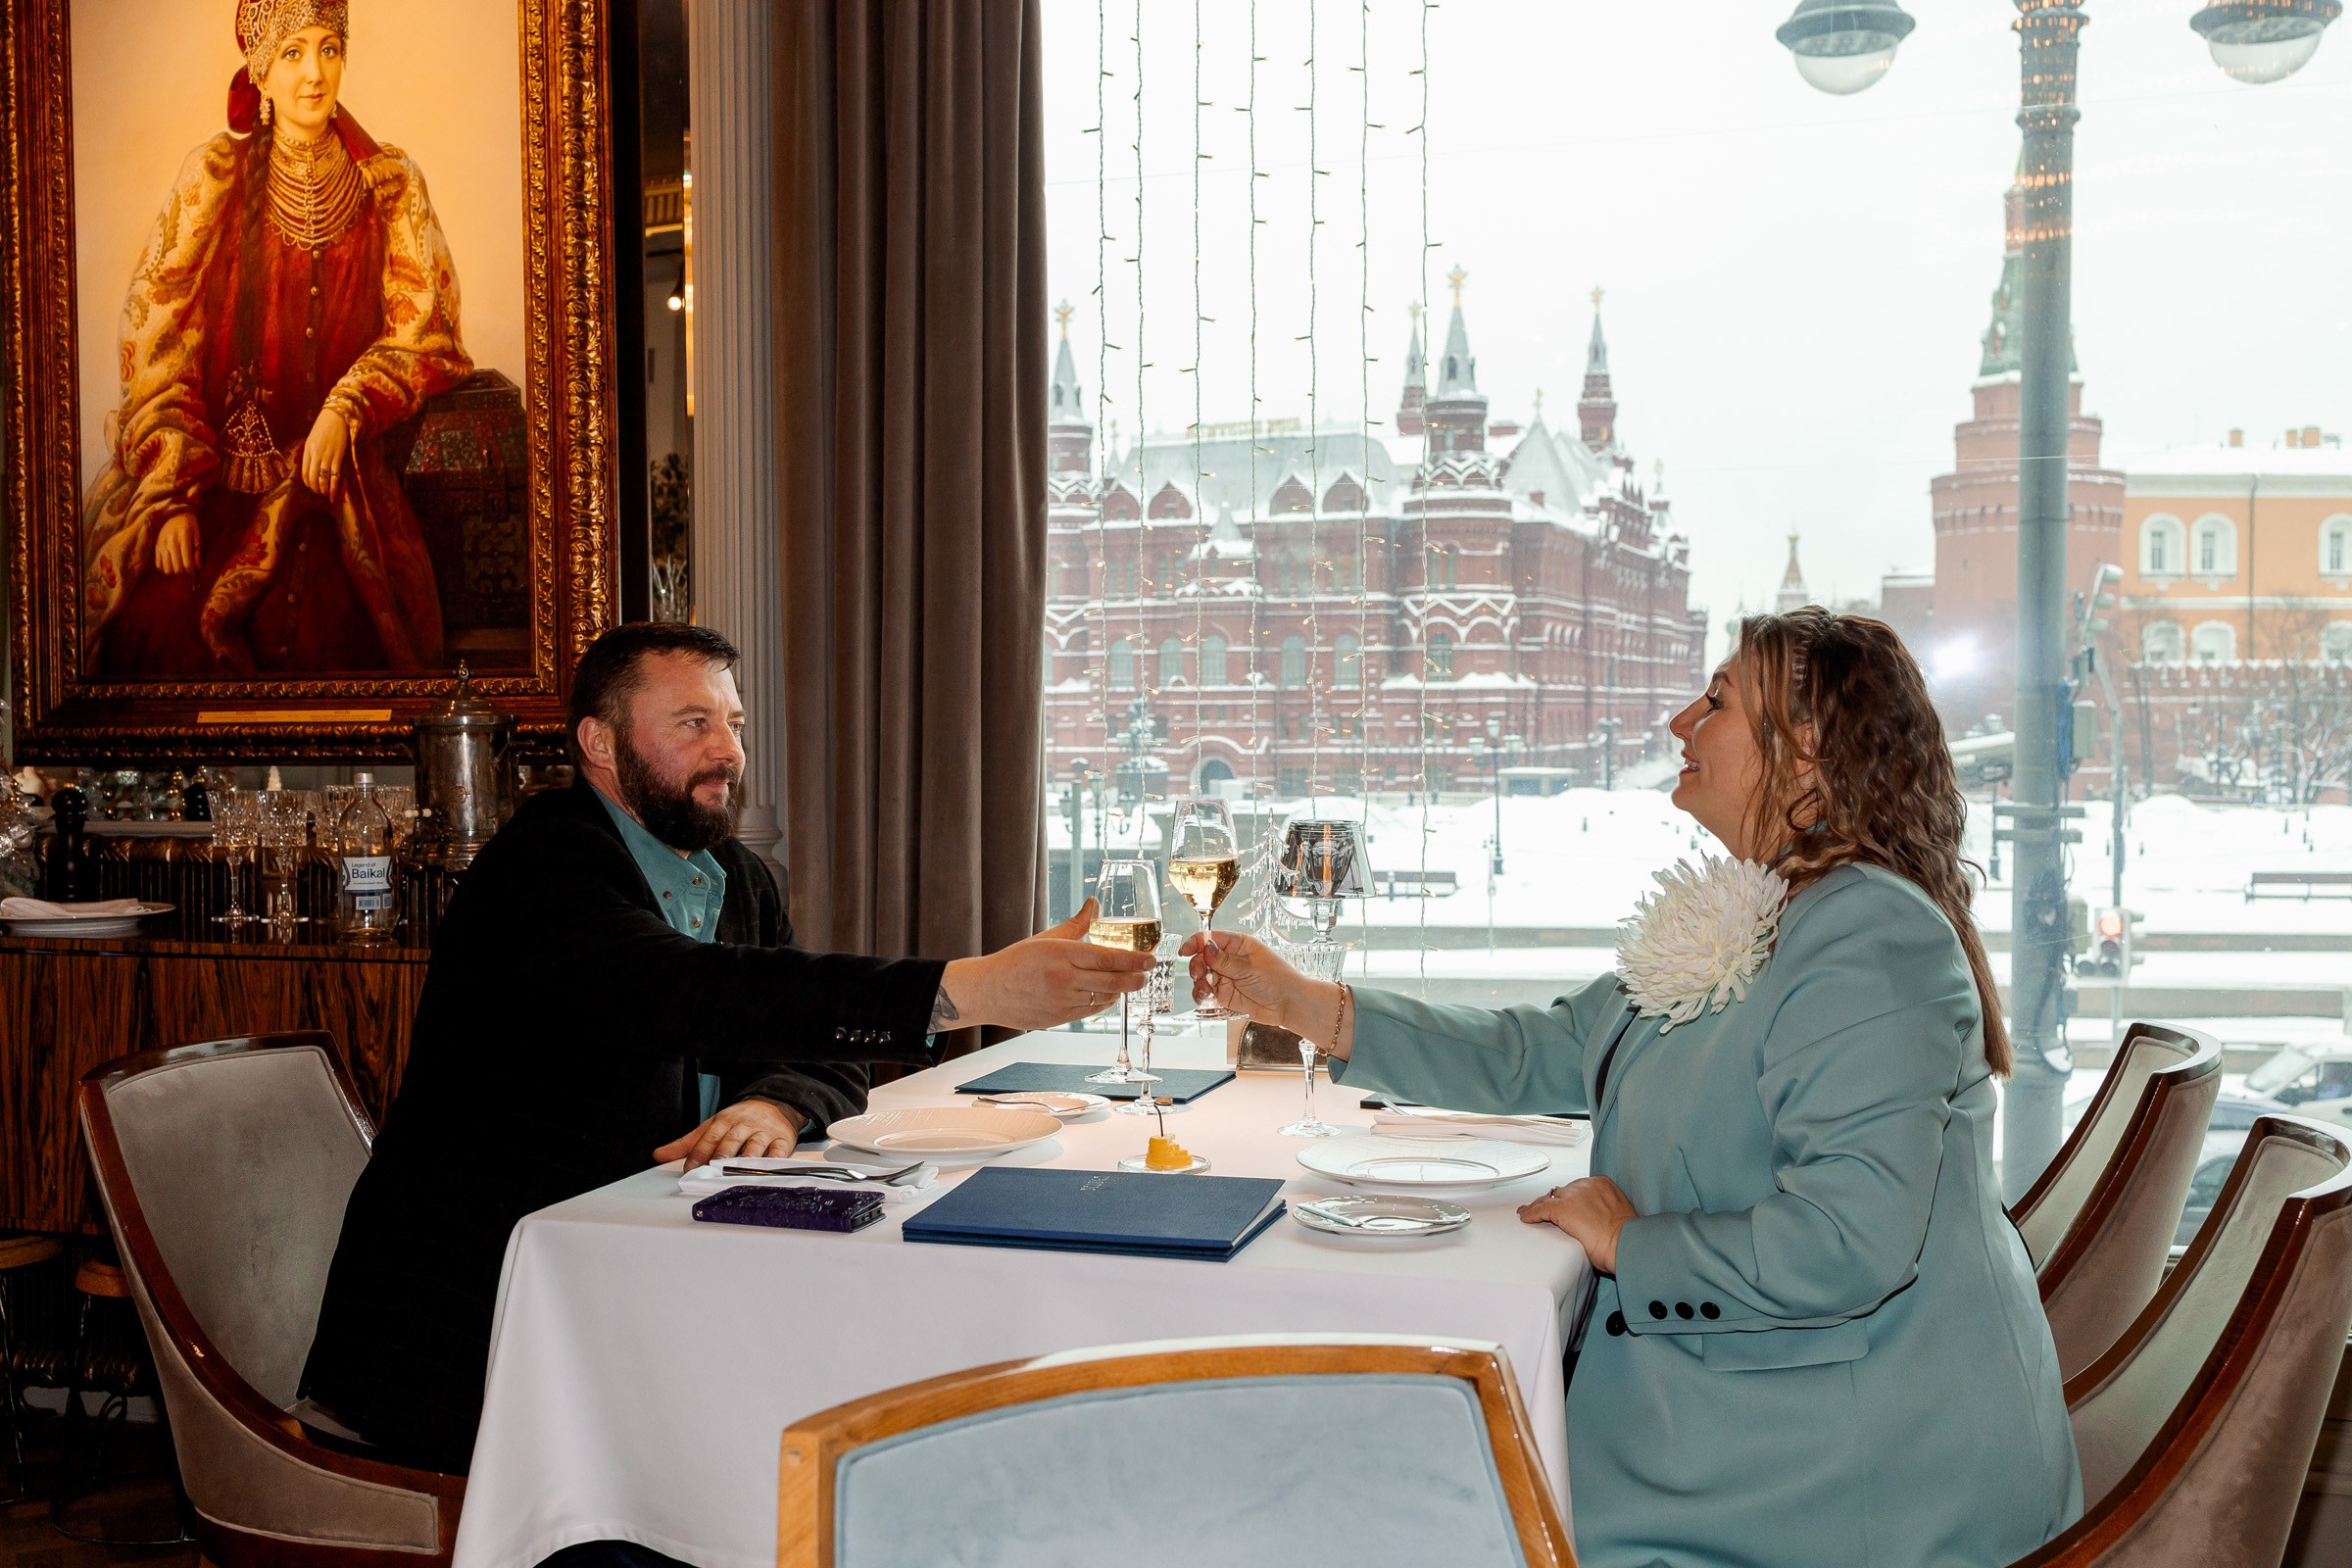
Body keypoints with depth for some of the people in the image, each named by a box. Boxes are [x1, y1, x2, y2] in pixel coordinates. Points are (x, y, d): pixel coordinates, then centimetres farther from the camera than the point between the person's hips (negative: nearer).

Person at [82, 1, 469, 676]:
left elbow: (421, 328, 5)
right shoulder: (215, 174, 0)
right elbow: (156, 330, -2)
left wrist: (346, 411, -14)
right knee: (162, 616, -24)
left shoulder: (391, 183, 4)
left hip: (334, 473, 1)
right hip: (213, 462, 0)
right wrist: (174, 495, -12)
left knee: (326, 628, -25)